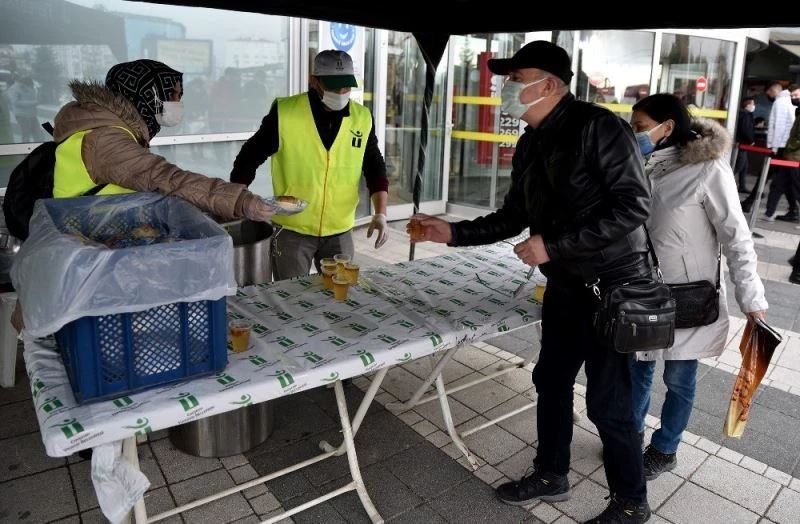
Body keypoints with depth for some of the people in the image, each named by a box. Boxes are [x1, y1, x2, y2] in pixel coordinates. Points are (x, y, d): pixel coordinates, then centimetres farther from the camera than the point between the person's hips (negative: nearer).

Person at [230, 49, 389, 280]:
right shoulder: (284, 113, -10)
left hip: (340, 232, 3)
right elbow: (249, 158, -1)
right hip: (291, 231, -2)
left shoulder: (362, 118, -2)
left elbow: (375, 170, 7)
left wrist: (380, 214, -5)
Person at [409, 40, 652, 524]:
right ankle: (551, 474, 38)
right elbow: (513, 218, 14)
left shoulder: (597, 126, -17)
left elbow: (634, 206, -23)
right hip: (566, 286, 8)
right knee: (551, 380, 17)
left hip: (613, 285, -8)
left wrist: (553, 246, -24)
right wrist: (454, 232, 5)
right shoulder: (530, 146, 7)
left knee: (608, 401, 0)